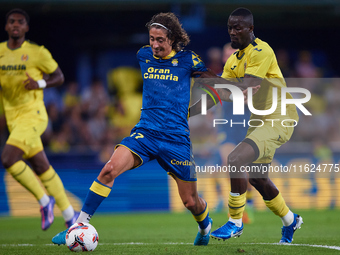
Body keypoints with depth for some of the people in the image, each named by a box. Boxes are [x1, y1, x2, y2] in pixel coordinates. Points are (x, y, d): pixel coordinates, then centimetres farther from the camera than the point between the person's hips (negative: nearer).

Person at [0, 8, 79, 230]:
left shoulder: (37, 52, -7)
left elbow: (59, 77, 1)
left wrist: (39, 84, -17)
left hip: (32, 115, -6)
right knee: (42, 168, 10)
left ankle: (44, 201, -5)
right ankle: (70, 215, 20)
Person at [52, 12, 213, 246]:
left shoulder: (187, 60, -3)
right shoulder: (143, 55, 7)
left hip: (176, 139, -2)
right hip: (145, 132, 2)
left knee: (191, 202, 7)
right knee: (110, 168, -25)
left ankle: (205, 225, 44)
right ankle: (79, 225, -20)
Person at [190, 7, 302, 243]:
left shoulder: (261, 52, -18)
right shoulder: (233, 61, 9)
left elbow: (247, 85, -29)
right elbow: (218, 95, 8)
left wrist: (215, 79, -28)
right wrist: (187, 113, -2)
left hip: (278, 120, -9)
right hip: (259, 120, 9)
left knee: (236, 160, -23)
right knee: (256, 178, 18)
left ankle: (236, 223, -10)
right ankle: (290, 221, 39)